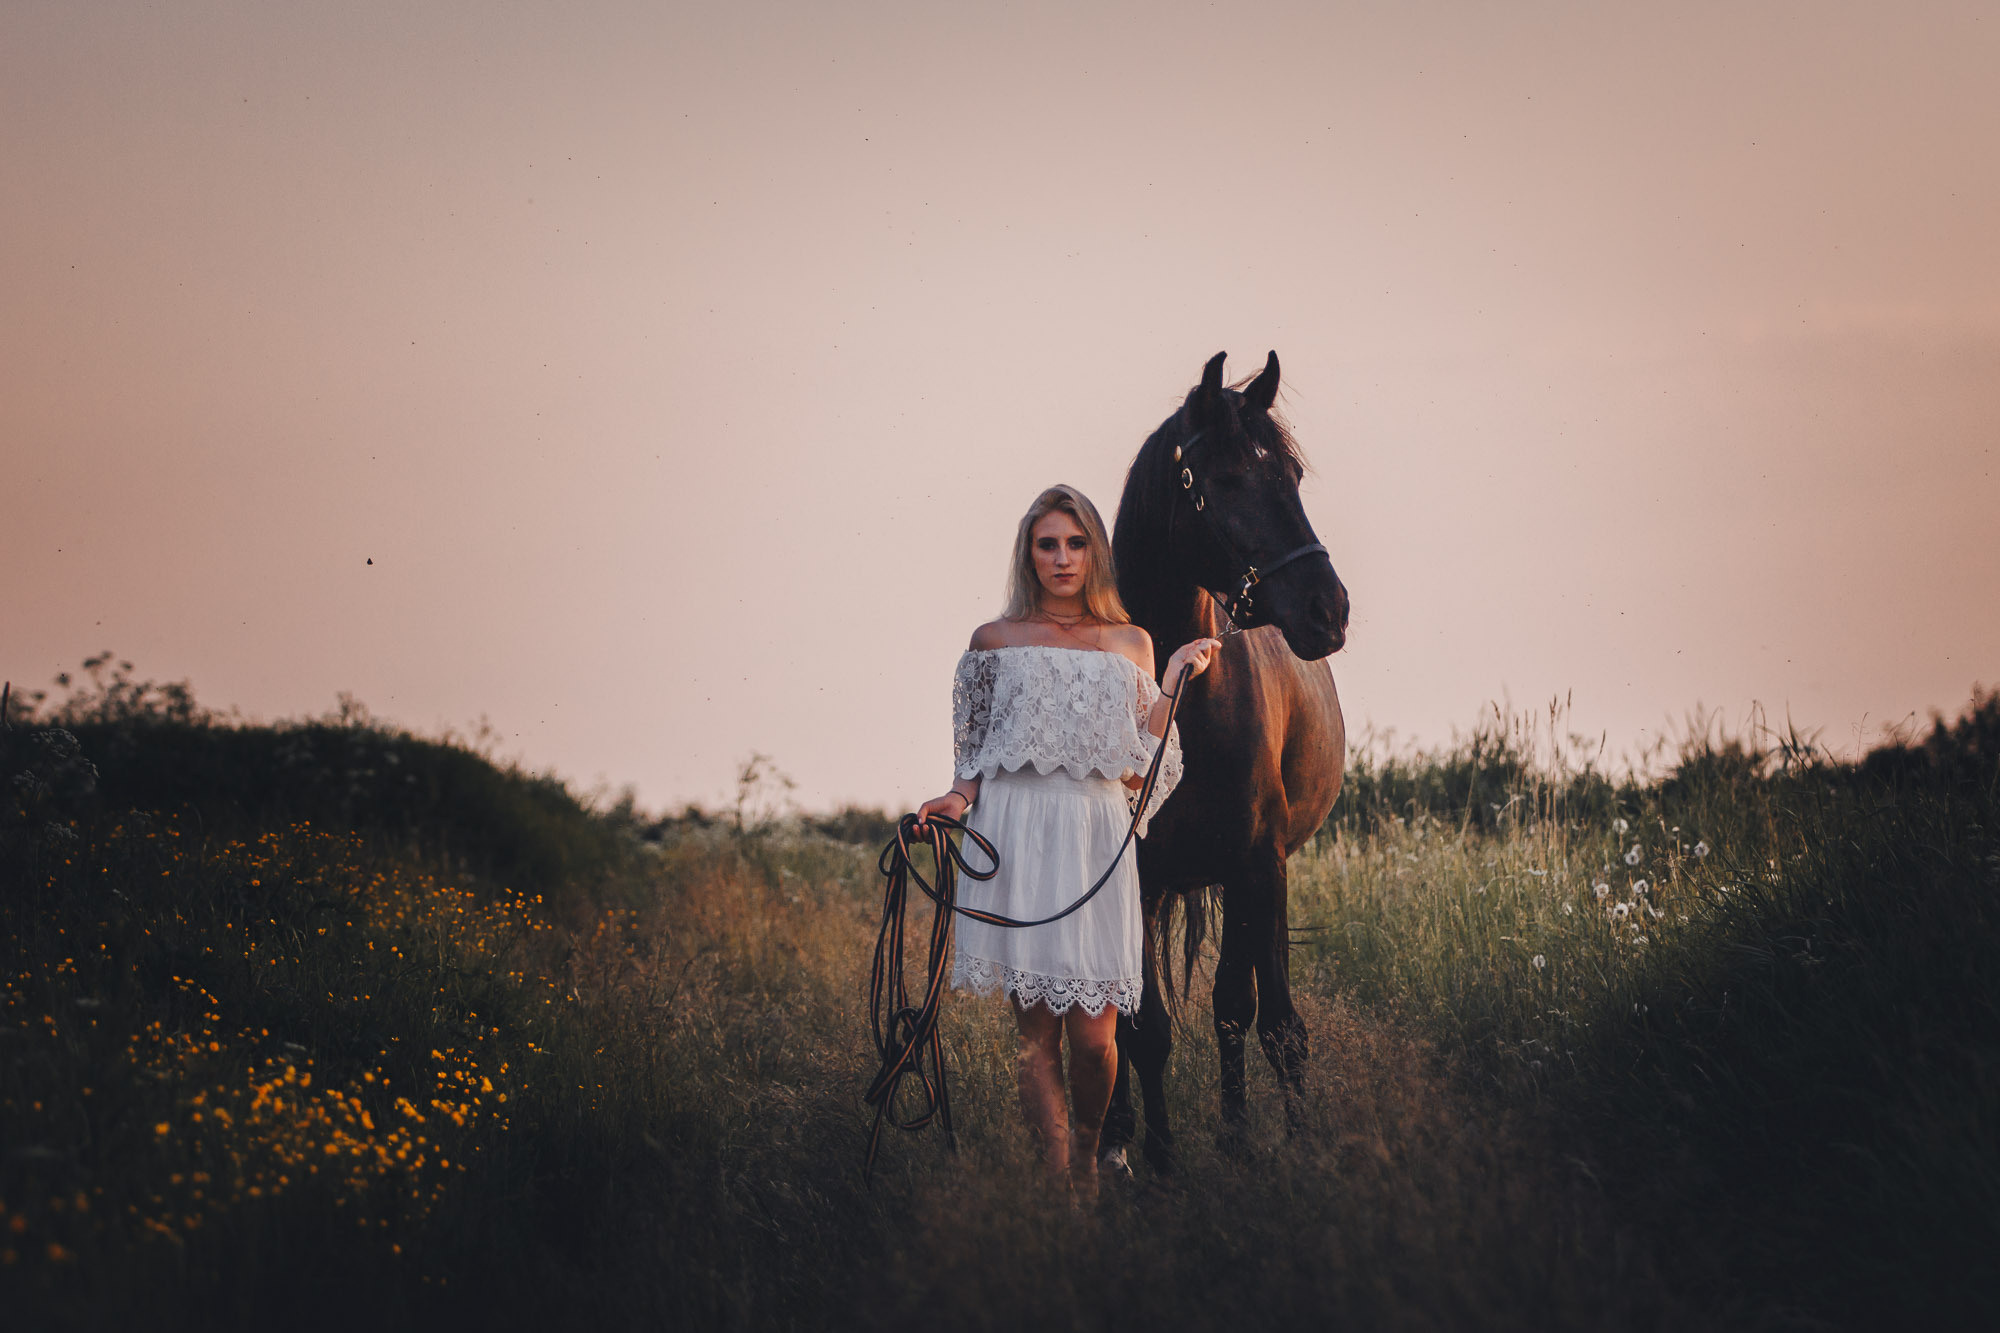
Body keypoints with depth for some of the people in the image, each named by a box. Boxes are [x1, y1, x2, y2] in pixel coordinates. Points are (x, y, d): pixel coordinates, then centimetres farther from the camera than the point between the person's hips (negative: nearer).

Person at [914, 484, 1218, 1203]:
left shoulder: (1130, 644, 15)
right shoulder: (995, 641, 11)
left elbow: (1139, 766, 9)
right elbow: (976, 752, 15)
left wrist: (1173, 680, 4)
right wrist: (958, 798, -4)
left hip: (1097, 841, 1)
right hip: (1015, 834, -1)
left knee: (1092, 1031, -7)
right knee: (1034, 1024, -6)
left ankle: (1087, 1158, 17)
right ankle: (1061, 1185, -3)